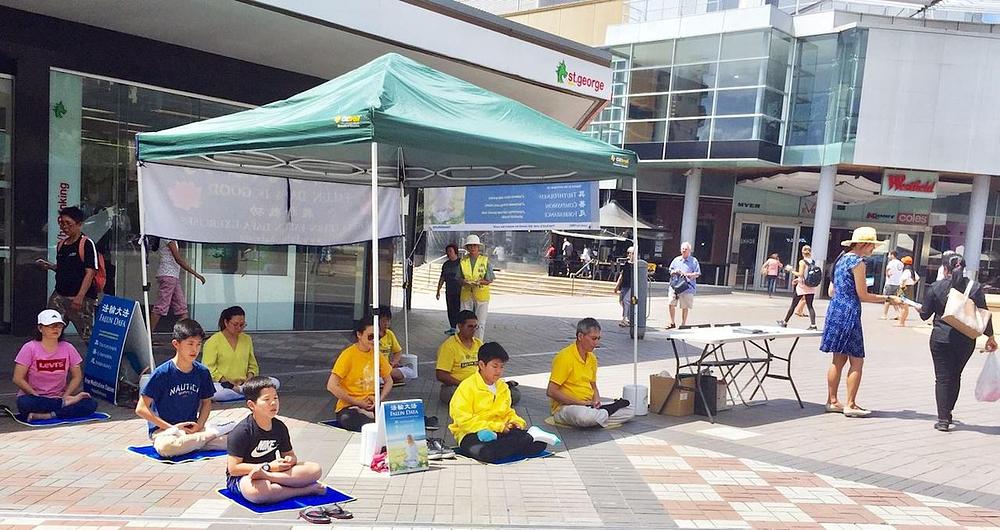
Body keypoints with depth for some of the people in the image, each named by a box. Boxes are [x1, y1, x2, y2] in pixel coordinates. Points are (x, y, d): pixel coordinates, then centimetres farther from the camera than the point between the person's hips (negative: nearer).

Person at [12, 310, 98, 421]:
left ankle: (46, 416, -25)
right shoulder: (30, 348, -6)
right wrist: (37, 396, -16)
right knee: (25, 403, -38)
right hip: (34, 396, -2)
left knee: (91, 404, -23)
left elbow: (77, 377, 5)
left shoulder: (68, 348, 1)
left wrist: (65, 396, -9)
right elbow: (18, 379, -8)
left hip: (59, 397, 2)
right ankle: (67, 403, -20)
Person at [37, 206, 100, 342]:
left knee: (88, 336, -5)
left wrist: (80, 297, -22)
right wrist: (48, 265, 7)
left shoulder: (87, 244, -9)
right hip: (59, 296, 7)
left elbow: (90, 272, -15)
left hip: (82, 299, -7)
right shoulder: (61, 244, 14)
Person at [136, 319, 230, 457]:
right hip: (164, 429, -2)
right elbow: (141, 409, -10)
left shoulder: (202, 372, 1)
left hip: (192, 427, 2)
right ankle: (210, 435, -18)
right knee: (165, 447, -39)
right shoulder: (162, 373, -12)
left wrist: (199, 425, -6)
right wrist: (171, 427, -13)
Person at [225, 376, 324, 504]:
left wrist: (290, 460, -11)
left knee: (315, 469, -15)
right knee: (255, 492, -45)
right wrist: (268, 467, -20)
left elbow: (289, 454, 16)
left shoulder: (279, 427, 4)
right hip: (241, 478, -6)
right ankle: (307, 490, -30)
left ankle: (265, 475, -28)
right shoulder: (241, 431, -15)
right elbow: (233, 468, -17)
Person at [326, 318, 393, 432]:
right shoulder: (348, 355, -9)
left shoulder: (377, 354, 8)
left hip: (371, 405, 6)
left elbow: (388, 381, 19)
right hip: (348, 408, -6)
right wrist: (358, 403, -12)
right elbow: (332, 386, -14)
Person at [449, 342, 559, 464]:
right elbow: (464, 420, -15)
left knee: (539, 445, -15)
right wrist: (497, 427, -16)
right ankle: (530, 436, -28)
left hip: (499, 431, 5)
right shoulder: (467, 386, -8)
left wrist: (517, 421, 2)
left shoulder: (503, 387, 13)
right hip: (472, 433, -5)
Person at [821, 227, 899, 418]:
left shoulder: (841, 259, 15)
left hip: (835, 309, 9)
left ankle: (832, 401, 16)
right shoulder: (857, 261, -11)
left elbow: (831, 292, 18)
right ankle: (850, 405, -1)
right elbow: (863, 296, -11)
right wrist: (888, 299, -4)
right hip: (849, 313, -9)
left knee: (838, 360, 13)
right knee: (857, 361, -2)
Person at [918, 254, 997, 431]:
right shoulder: (975, 287, -2)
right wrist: (990, 336, 12)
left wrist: (919, 308, 23)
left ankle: (943, 419, -2)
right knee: (955, 376, 18)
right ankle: (948, 414, 26)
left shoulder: (935, 287, -6)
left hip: (941, 339, -2)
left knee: (943, 378, 3)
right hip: (966, 340, 2)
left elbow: (925, 314, 0)